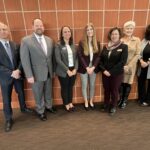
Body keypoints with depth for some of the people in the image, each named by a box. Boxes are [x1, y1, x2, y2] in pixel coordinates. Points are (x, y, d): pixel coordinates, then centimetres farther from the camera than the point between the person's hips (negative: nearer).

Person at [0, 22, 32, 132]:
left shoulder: (16, 45, 2)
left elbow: (21, 59, 0)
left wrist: (18, 70, -16)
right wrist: (11, 73, -20)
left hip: (18, 74, 3)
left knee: (21, 93, 20)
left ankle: (23, 108, 46)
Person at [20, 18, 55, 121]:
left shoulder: (49, 40, 4)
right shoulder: (26, 41, -10)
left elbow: (52, 56, 7)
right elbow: (25, 60, -13)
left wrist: (53, 70, 8)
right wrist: (29, 76, -17)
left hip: (49, 73, 4)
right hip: (36, 74, -4)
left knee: (48, 92, 20)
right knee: (38, 94, 13)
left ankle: (49, 106, 45)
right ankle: (41, 111, 35)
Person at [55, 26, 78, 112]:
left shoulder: (73, 45, 7)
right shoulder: (59, 45, -8)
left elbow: (76, 58, 5)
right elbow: (58, 60, -14)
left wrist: (75, 69, -7)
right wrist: (67, 70, -16)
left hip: (73, 70, 4)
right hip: (63, 71, -4)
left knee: (71, 87, 17)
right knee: (64, 88, 12)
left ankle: (70, 102, 37)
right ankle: (66, 104, 32)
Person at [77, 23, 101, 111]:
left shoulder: (97, 43, 2)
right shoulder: (81, 43, -7)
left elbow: (98, 56, -2)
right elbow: (80, 56, -11)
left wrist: (93, 67, -14)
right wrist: (87, 67, -17)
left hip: (93, 68, 3)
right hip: (84, 68, -2)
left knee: (92, 85, 14)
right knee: (84, 86, 10)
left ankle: (91, 101, 35)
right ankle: (86, 102, 30)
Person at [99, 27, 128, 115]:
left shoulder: (124, 47, -6)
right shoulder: (106, 47, 6)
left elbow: (122, 62, -15)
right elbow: (101, 60, 4)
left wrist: (111, 72, -17)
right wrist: (104, 70, -11)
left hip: (117, 74, -3)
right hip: (105, 74, 3)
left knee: (114, 91, 12)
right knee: (106, 90, 16)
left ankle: (113, 107, 35)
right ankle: (106, 105, 38)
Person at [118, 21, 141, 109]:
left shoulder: (137, 40, -3)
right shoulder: (120, 40, -3)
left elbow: (137, 55, -6)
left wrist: (129, 66, -13)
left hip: (131, 66, 0)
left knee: (128, 83, 9)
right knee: (121, 83, 9)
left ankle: (125, 100, 29)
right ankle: (120, 99, 32)